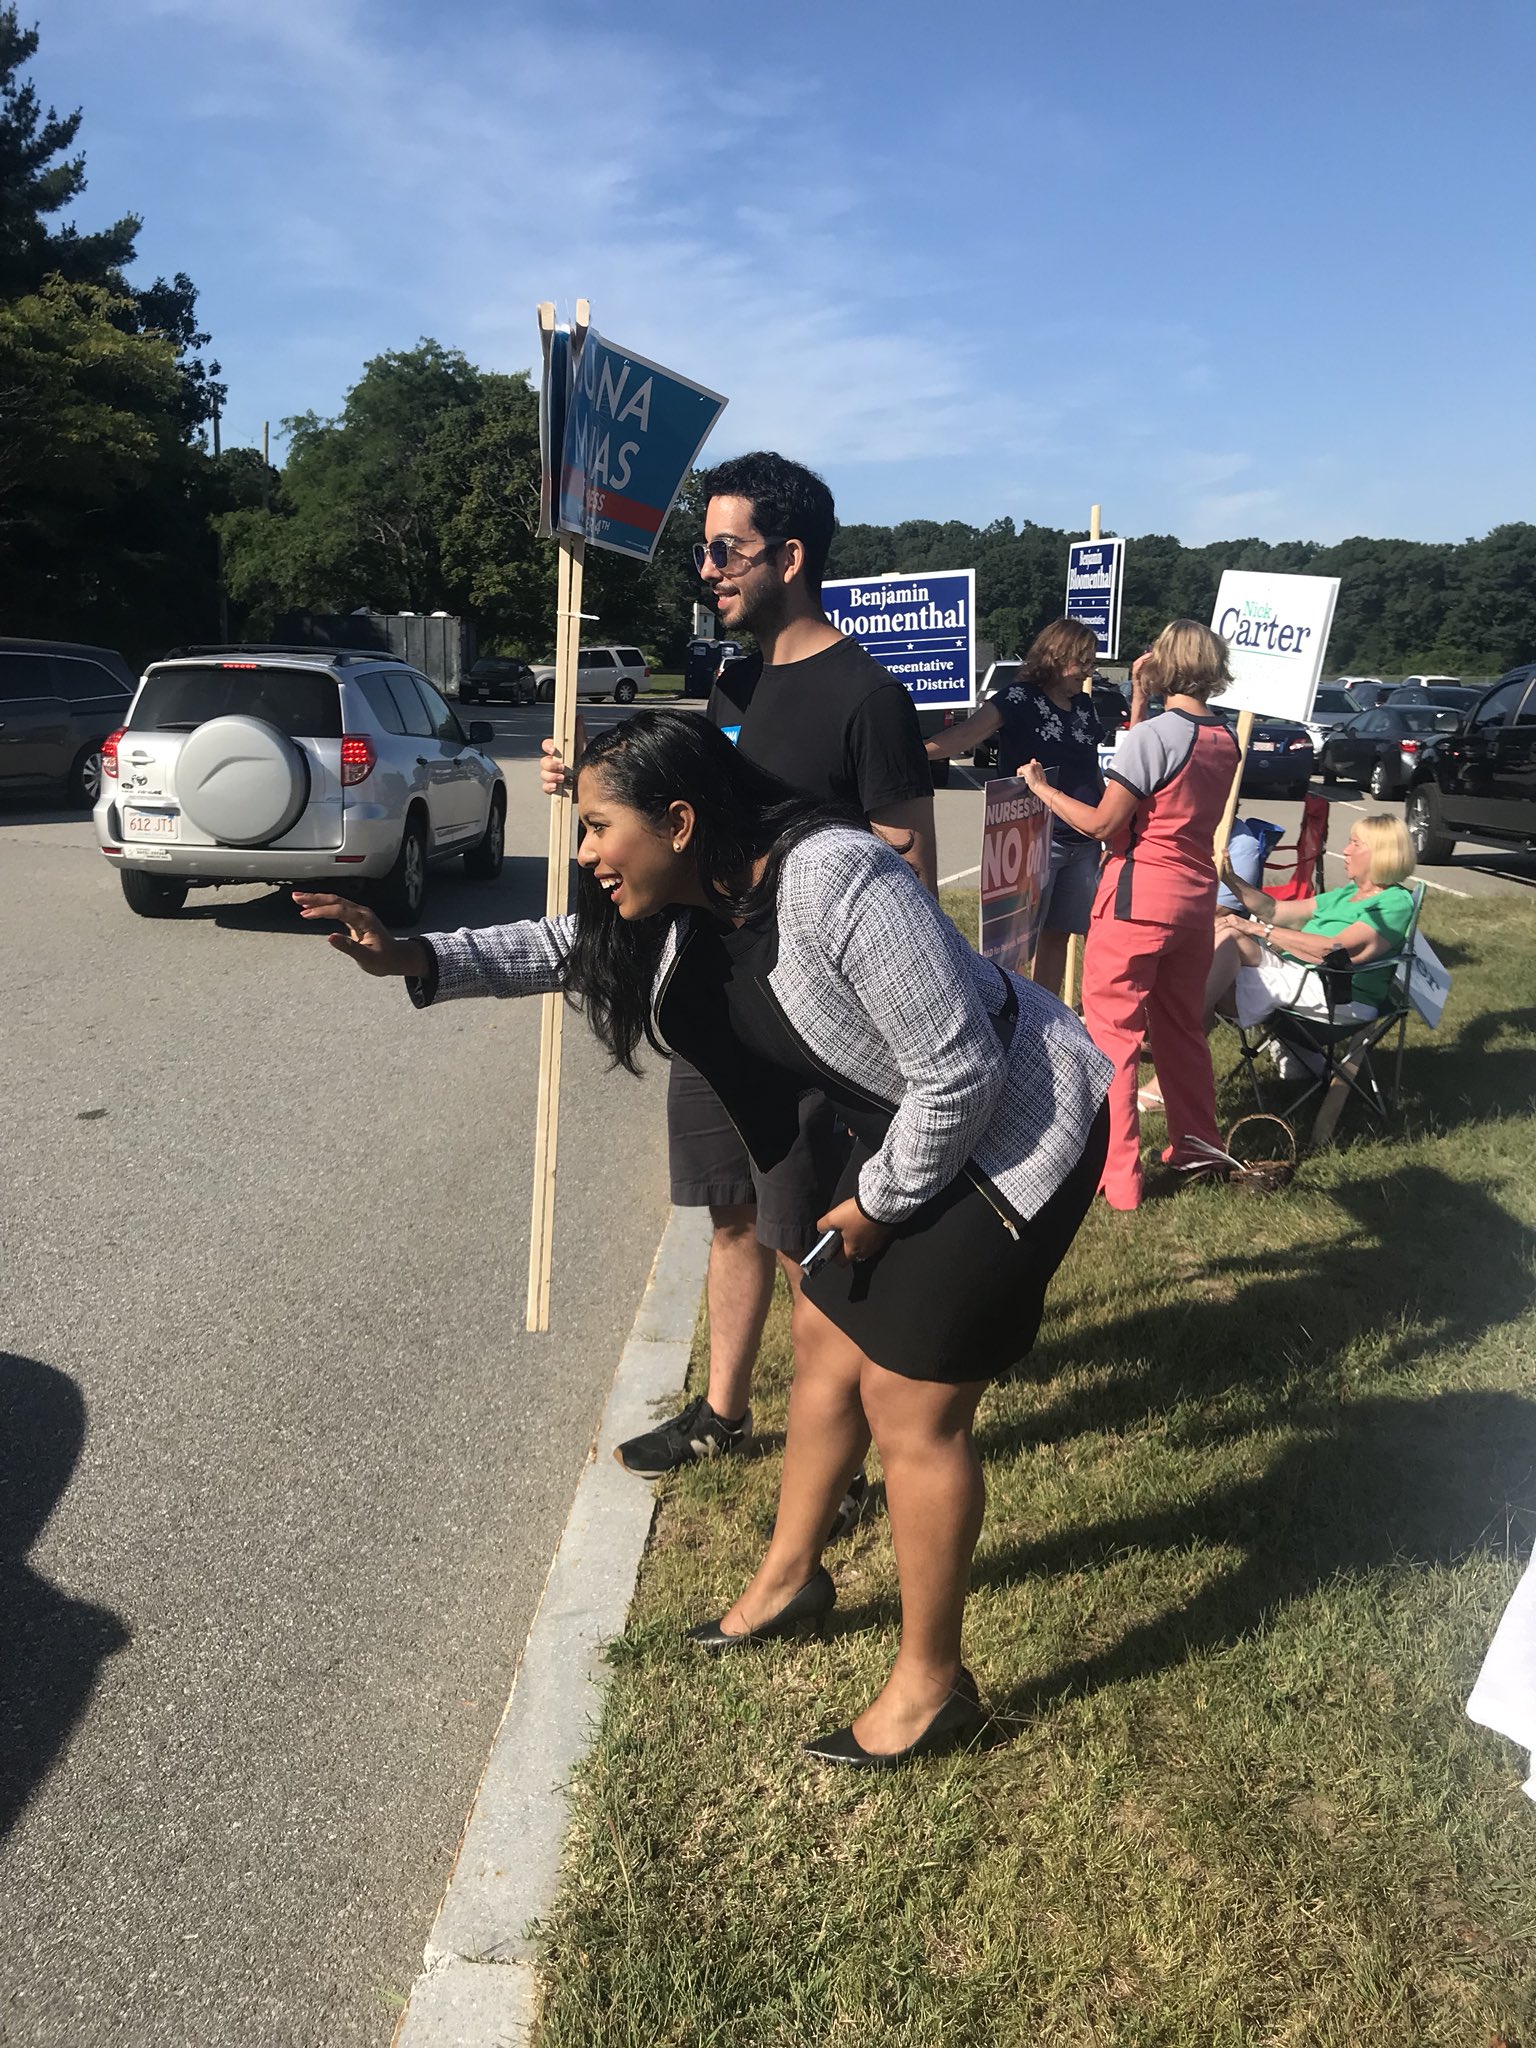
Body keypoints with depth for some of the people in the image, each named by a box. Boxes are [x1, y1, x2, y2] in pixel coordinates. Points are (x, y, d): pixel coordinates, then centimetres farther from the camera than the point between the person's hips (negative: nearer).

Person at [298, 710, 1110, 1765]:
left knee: (908, 1403, -1)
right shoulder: (691, 899, -4)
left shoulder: (834, 884, -33)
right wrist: (415, 958, -2)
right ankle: (789, 1578, 41)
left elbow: (959, 1073, -29)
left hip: (1011, 1131, -9)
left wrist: (878, 1202, -14)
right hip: (909, 1128, 9)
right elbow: (571, 948, 11)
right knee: (827, 1339, 18)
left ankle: (932, 1685, 20)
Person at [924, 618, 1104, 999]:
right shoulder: (1019, 699, -9)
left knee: (1057, 933, 13)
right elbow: (967, 733, -27)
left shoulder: (1083, 704, 13)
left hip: (1082, 843, 7)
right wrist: (916, 753, -45)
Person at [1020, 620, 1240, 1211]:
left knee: (1111, 1033, 0)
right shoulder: (1225, 741, 6)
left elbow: (1101, 823, -13)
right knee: (1182, 1026, 20)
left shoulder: (1152, 735, -15)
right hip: (1195, 898, 7)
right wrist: (1140, 702, 14)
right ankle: (1195, 1145, 32)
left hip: (1138, 897, -7)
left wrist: (1041, 788, -1)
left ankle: (1115, 1177, 2)